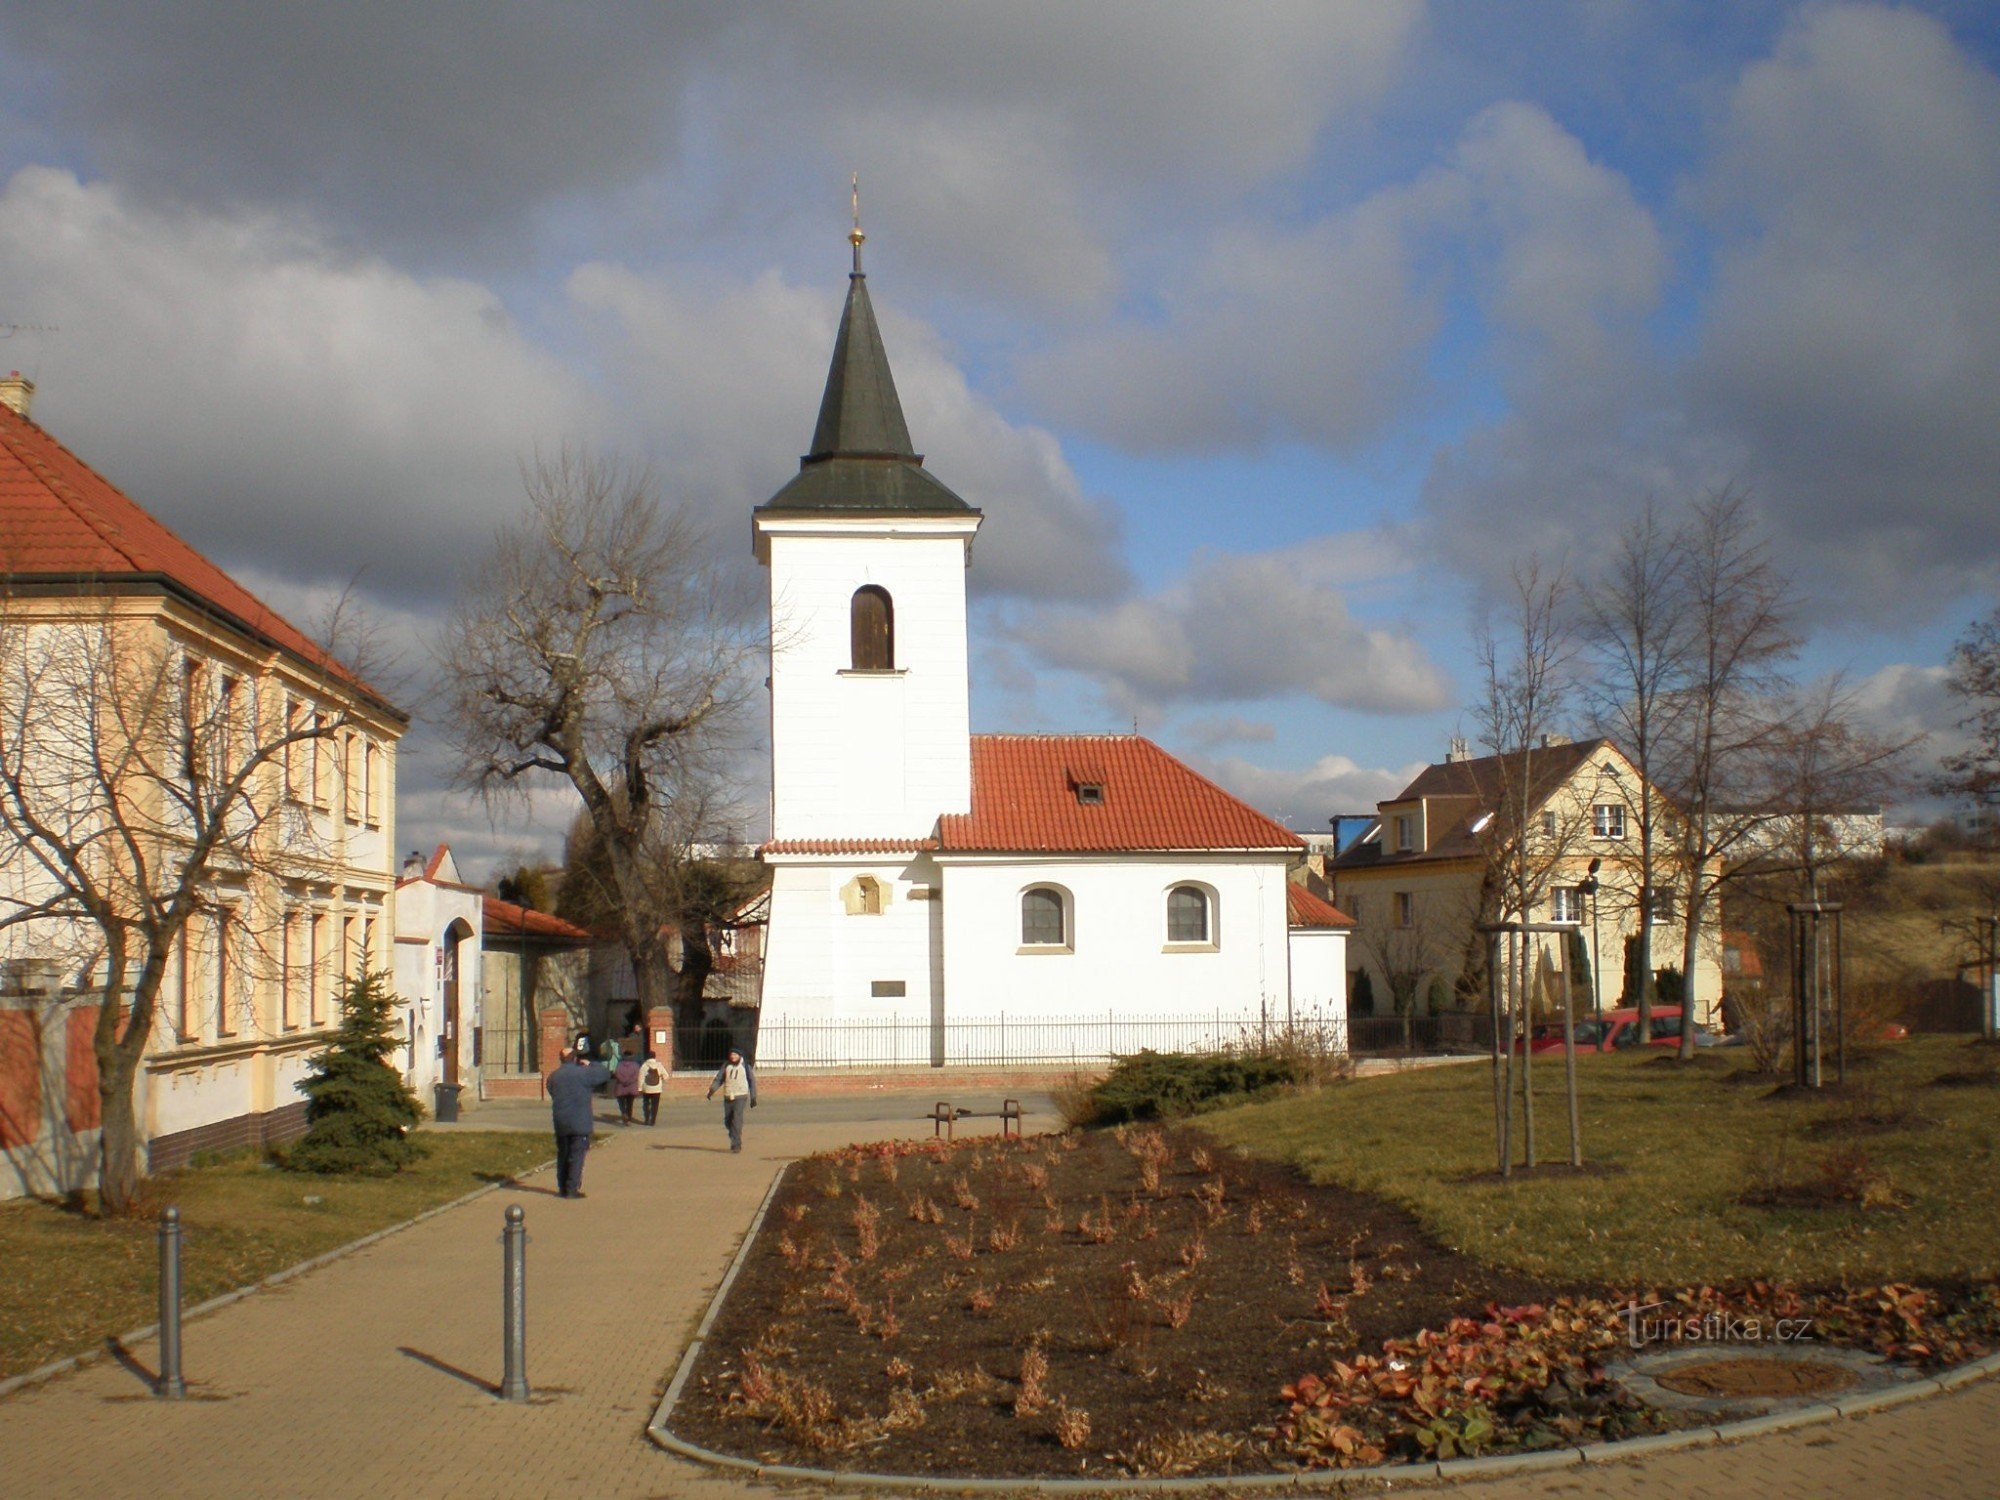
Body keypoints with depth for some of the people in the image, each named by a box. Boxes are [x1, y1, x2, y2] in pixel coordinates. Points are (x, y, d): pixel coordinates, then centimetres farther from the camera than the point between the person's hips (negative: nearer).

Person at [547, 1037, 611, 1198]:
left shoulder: (554, 1076, 9)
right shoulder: (584, 1073, -9)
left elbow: (552, 1094, 16)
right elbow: (605, 1075, -2)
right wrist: (590, 1065, 9)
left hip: (560, 1124, 5)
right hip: (579, 1123, -5)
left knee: (562, 1156, 13)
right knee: (576, 1156, -1)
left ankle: (562, 1189, 15)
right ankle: (572, 1189, -3)